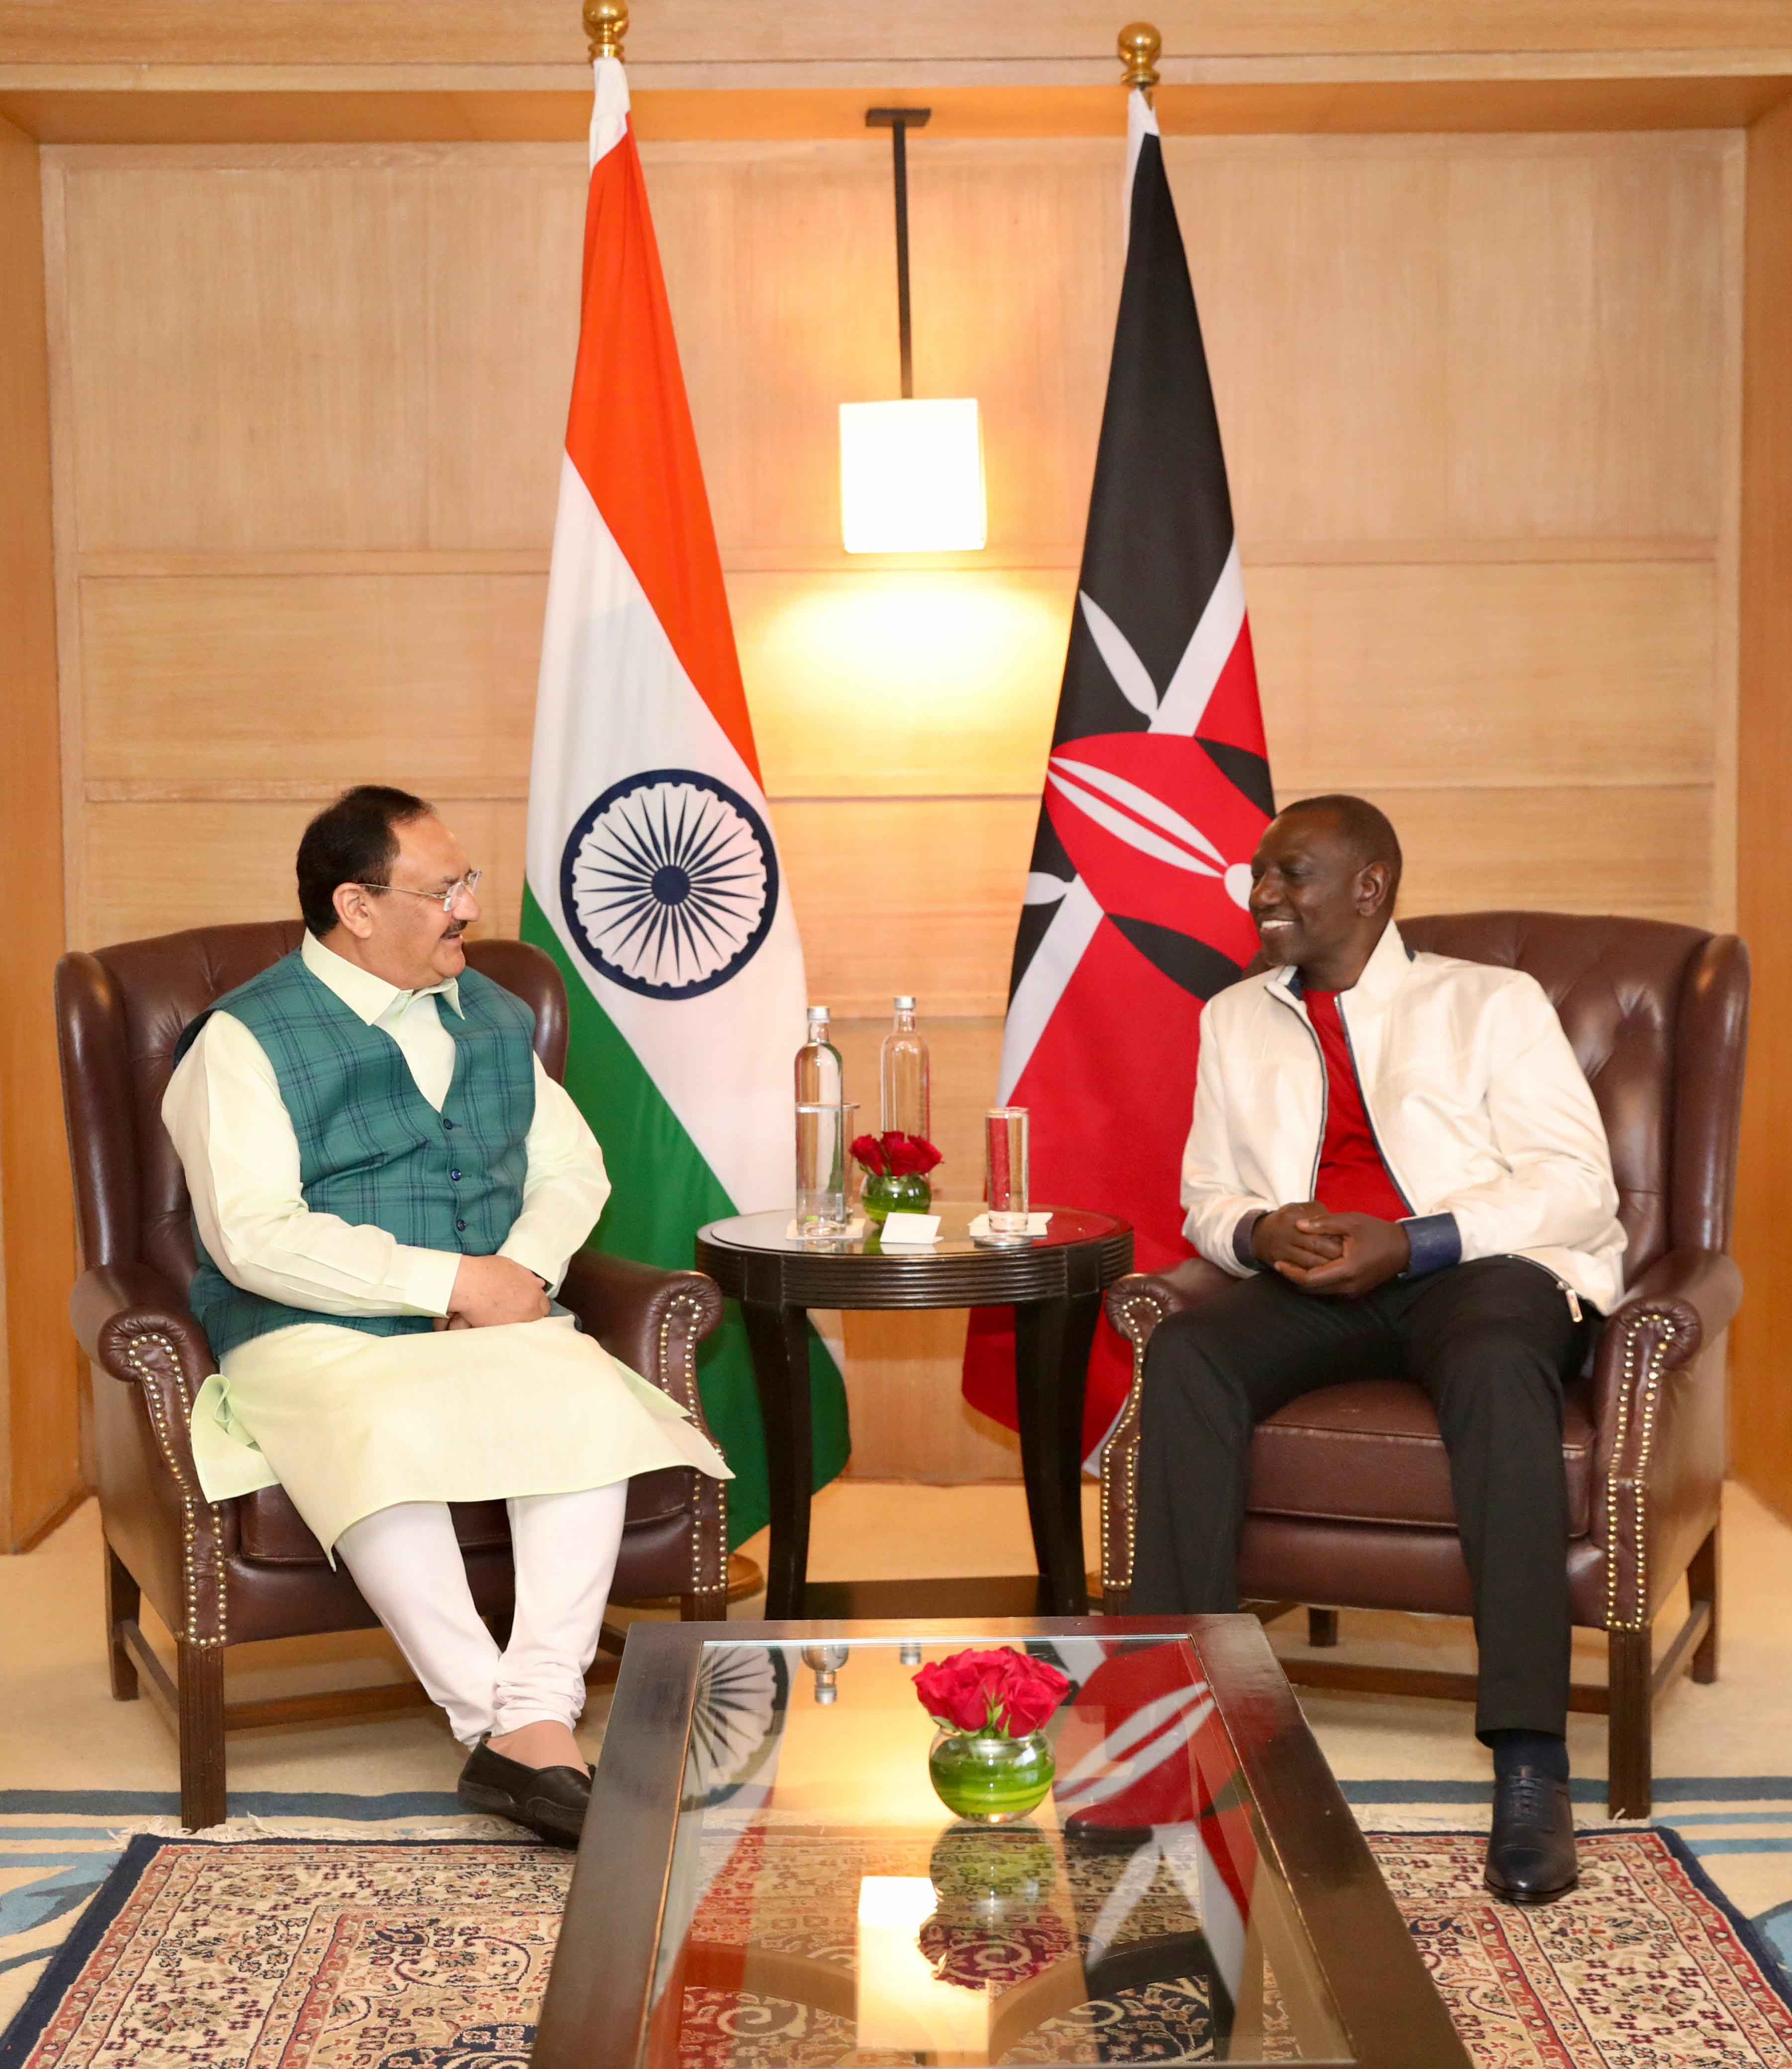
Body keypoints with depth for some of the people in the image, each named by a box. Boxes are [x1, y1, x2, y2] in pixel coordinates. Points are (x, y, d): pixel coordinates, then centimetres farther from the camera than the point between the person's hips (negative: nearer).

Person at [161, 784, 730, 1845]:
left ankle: (540, 1714, -31)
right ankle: (496, 1718, -29)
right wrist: (453, 1281, -15)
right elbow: (255, 1239, -14)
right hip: (311, 1341, -4)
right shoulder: (245, 1041, -3)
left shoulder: (494, 1018, 18)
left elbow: (574, 1168, 18)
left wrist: (523, 1271, -4)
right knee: (392, 1436, -37)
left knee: (593, 1402, -28)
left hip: (493, 1322, 5)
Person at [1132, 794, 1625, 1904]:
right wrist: (1258, 1231, -7)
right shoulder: (1236, 1020, 23)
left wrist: (1411, 1243, -17)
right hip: (1313, 1286, 4)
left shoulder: (1493, 1002, 9)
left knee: (1497, 1365, -39)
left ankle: (1532, 1768, -41)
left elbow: (1575, 1185, -2)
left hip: (1486, 1268, -3)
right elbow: (1206, 1194, 19)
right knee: (1184, 1354, -29)